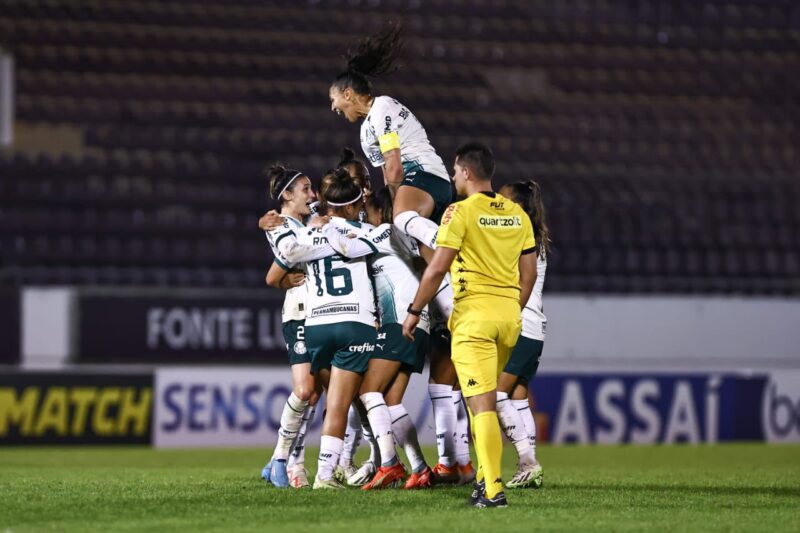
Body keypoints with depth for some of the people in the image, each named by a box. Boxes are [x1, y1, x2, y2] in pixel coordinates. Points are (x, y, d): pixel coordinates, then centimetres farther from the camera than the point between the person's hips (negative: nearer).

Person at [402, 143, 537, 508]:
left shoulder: (461, 212, -8)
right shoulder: (517, 214, 10)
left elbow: (437, 269, -10)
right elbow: (528, 273, 13)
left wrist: (414, 311, -1)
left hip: (474, 315, -6)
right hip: (509, 314, 6)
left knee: (482, 404, -10)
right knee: (485, 399, 23)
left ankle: (493, 490, -19)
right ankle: (486, 475, 23)